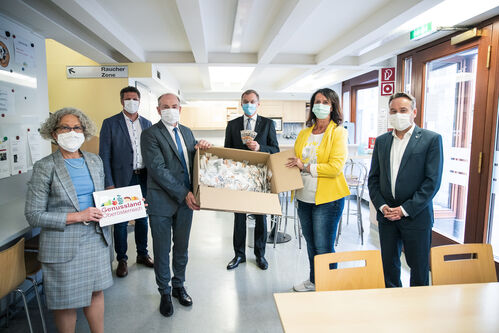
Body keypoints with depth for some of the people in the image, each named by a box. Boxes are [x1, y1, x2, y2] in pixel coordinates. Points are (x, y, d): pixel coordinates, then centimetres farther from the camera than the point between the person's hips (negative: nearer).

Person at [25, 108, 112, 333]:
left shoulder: (95, 161, 6)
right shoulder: (44, 167, -9)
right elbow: (34, 216, -10)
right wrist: (76, 217, -19)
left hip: (97, 239, 5)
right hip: (63, 245, -4)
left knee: (96, 291, 16)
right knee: (66, 301, 10)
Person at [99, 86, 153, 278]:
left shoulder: (147, 124, 9)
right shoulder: (110, 123, -2)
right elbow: (104, 156, -5)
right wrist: (109, 184, -12)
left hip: (143, 178, 4)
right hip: (122, 179, -3)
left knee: (142, 218, 14)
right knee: (120, 221, 6)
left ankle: (142, 254, 30)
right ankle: (122, 259, 21)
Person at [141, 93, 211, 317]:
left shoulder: (187, 132, 10)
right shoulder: (150, 134, -9)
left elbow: (194, 161, 16)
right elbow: (158, 169, -17)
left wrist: (200, 148, -8)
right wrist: (184, 194, -20)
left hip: (186, 199, 5)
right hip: (162, 201, -5)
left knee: (182, 247, 17)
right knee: (162, 250, 10)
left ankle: (179, 286, 38)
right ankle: (165, 293, 31)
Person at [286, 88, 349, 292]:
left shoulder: (338, 133, -7)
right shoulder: (304, 133, 11)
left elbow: (336, 167, -17)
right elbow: (295, 161, 19)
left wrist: (306, 167, -17)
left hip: (327, 198, -6)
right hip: (304, 198, 6)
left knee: (323, 247, 2)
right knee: (310, 243, 20)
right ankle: (313, 280, 39)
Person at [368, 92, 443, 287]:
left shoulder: (431, 139, -4)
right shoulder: (381, 141, 9)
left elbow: (433, 181, -10)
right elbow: (373, 178, 9)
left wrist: (406, 209, -14)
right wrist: (381, 206, -5)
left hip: (416, 216, -4)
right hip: (386, 215, 4)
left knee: (418, 266, 9)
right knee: (388, 264, 14)